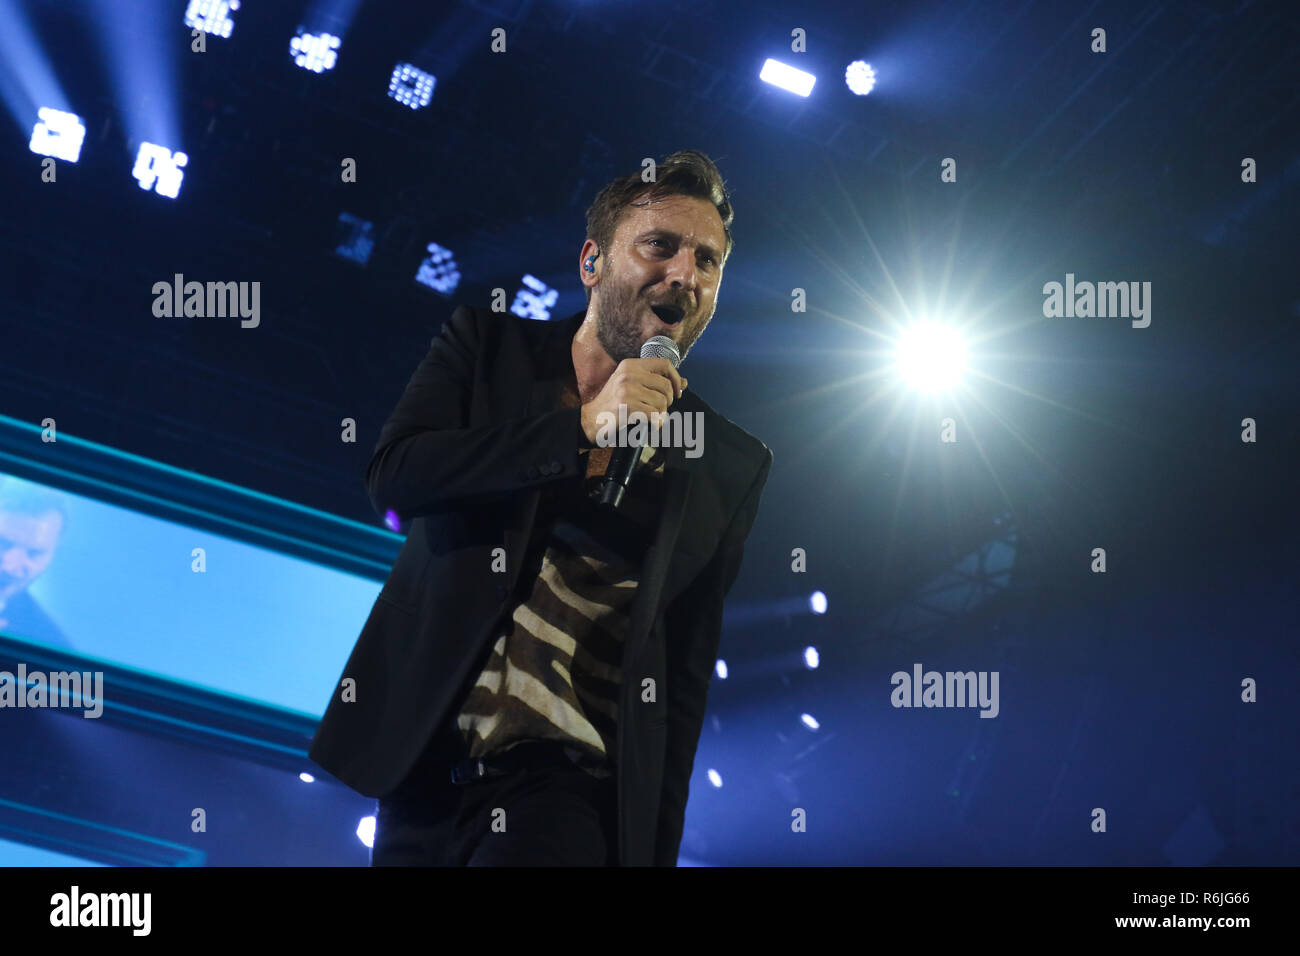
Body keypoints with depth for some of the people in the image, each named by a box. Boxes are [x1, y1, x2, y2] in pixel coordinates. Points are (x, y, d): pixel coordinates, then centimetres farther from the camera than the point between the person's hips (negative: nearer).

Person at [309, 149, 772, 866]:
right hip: (422, 757, 2)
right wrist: (584, 428, -14)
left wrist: (654, 851, 0)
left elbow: (686, 674, 4)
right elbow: (393, 476, -9)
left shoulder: (730, 467, 4)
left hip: (569, 782, -2)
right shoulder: (485, 345, 6)